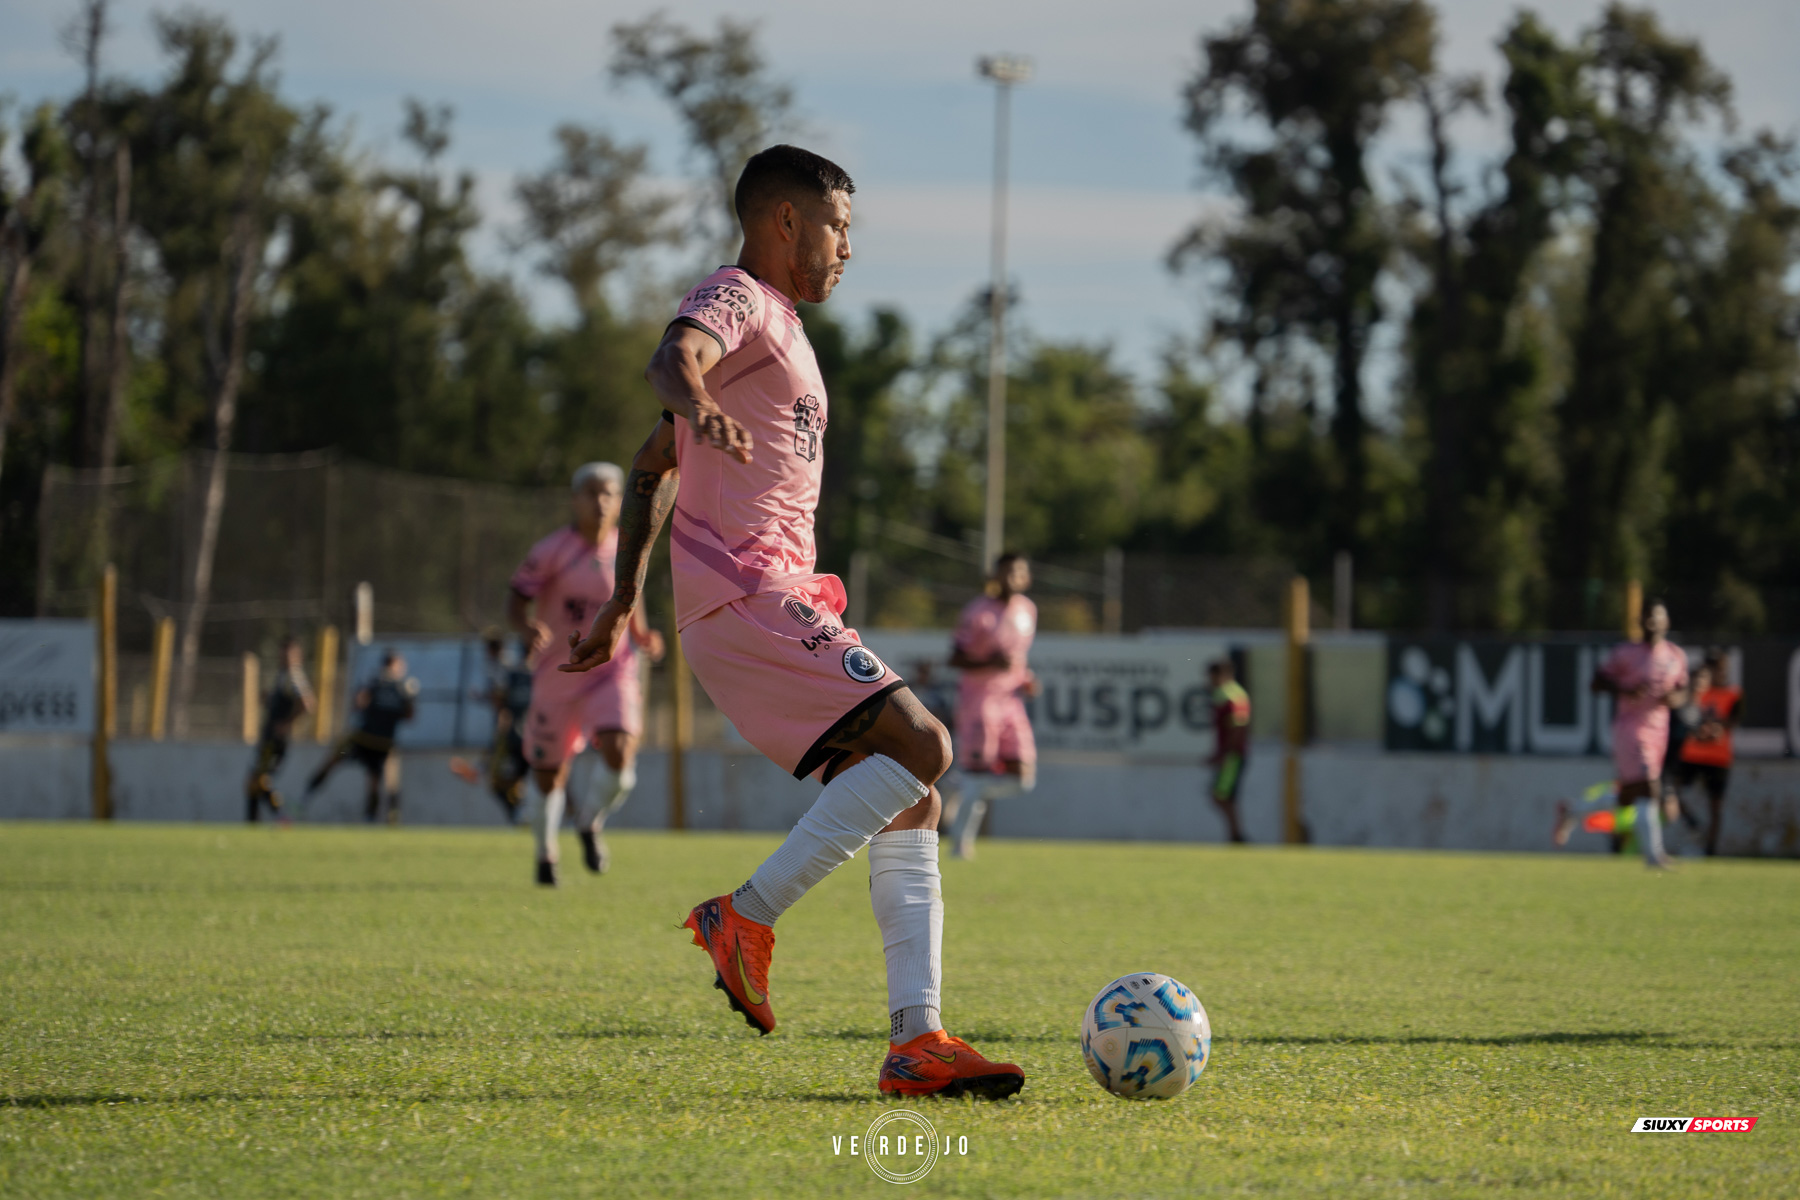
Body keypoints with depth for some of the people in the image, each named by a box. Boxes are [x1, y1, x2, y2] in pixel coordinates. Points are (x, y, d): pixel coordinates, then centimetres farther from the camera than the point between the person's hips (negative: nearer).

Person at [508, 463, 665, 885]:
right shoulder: (552, 552, -12)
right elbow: (516, 600, -8)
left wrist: (644, 635, 1)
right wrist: (528, 628, -30)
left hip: (613, 671, 2)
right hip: (558, 675, -2)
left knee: (620, 752, -23)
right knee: (549, 775, 9)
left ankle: (591, 824, 8)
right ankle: (546, 853, 37)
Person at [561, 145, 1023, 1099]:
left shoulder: (770, 323, 27)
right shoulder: (735, 300, -3)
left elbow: (652, 466, 33)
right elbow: (673, 357, -28)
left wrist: (624, 602, 32)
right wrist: (699, 406, -52)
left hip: (776, 607, 10)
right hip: (749, 598, -10)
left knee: (910, 801, 1)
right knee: (920, 745, -21)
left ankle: (916, 1042, -6)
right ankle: (746, 918, -17)